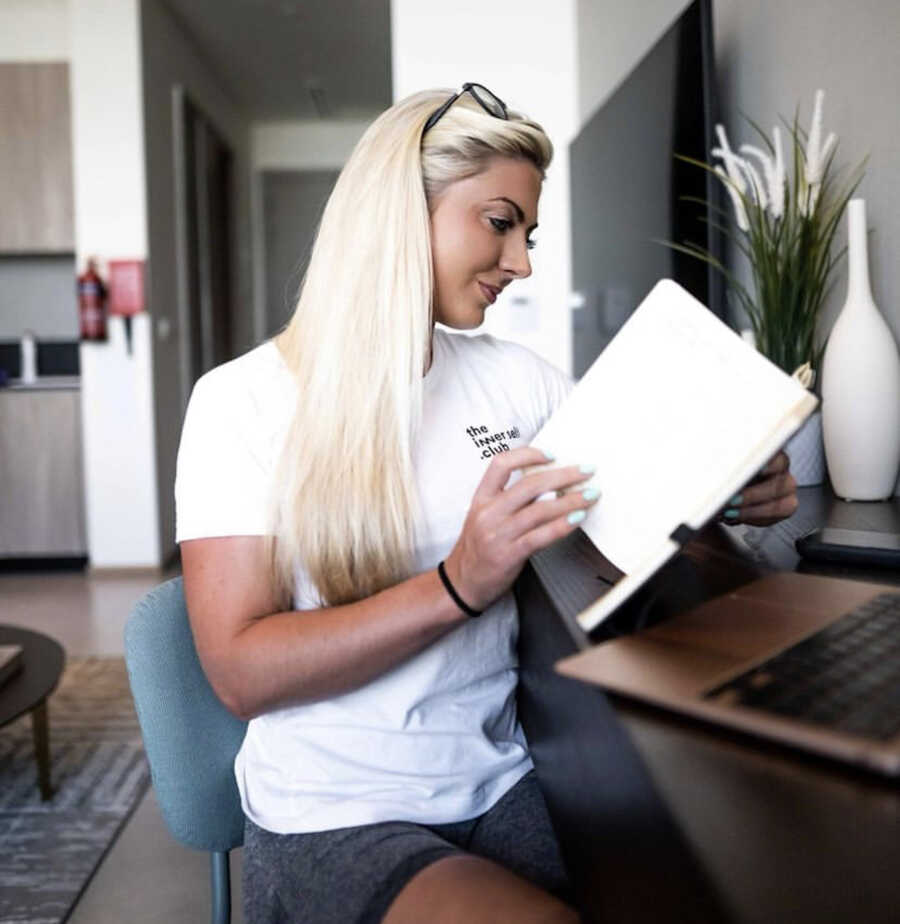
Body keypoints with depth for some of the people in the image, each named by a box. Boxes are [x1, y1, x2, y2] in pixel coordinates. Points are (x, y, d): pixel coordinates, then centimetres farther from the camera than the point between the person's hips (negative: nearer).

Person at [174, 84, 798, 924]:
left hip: (501, 787, 4)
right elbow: (240, 673, -14)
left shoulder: (515, 380, 6)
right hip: (334, 820, -4)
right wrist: (458, 587, -26)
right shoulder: (243, 401, -8)